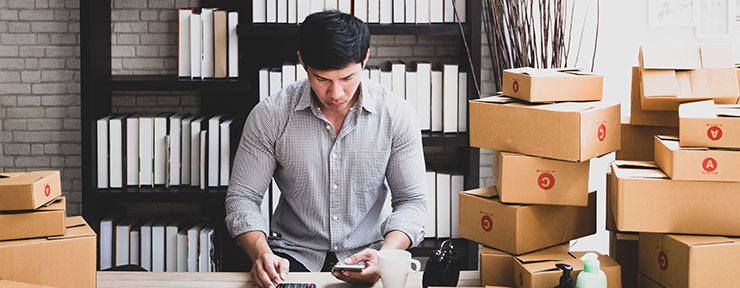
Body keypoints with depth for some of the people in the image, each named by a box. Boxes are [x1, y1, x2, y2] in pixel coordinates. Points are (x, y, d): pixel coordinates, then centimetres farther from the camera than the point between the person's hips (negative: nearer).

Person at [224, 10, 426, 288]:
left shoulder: (397, 114, -4)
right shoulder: (269, 115, -5)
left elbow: (410, 201, -1)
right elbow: (242, 196, -1)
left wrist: (386, 255, -20)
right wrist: (261, 253, -21)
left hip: (365, 256, 1)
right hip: (293, 255, -1)